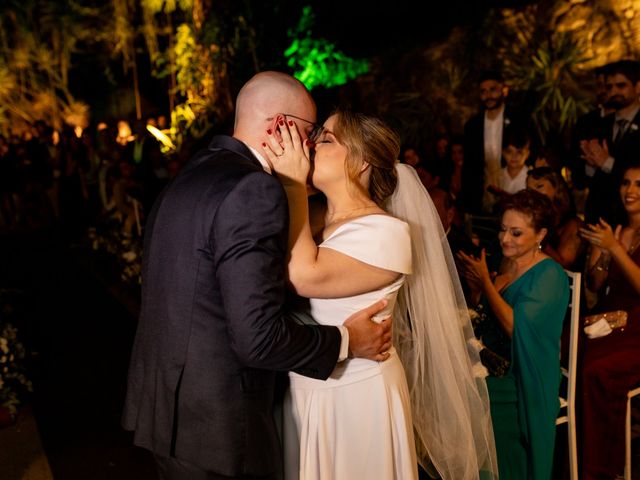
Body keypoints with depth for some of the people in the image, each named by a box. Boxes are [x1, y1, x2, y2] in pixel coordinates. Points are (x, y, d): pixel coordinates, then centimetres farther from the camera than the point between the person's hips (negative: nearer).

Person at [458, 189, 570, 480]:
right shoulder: (505, 264, 8)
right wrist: (472, 281, 0)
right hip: (491, 366, 6)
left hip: (520, 383, -6)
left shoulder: (550, 275, -12)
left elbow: (516, 327, -20)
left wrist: (484, 281, -14)